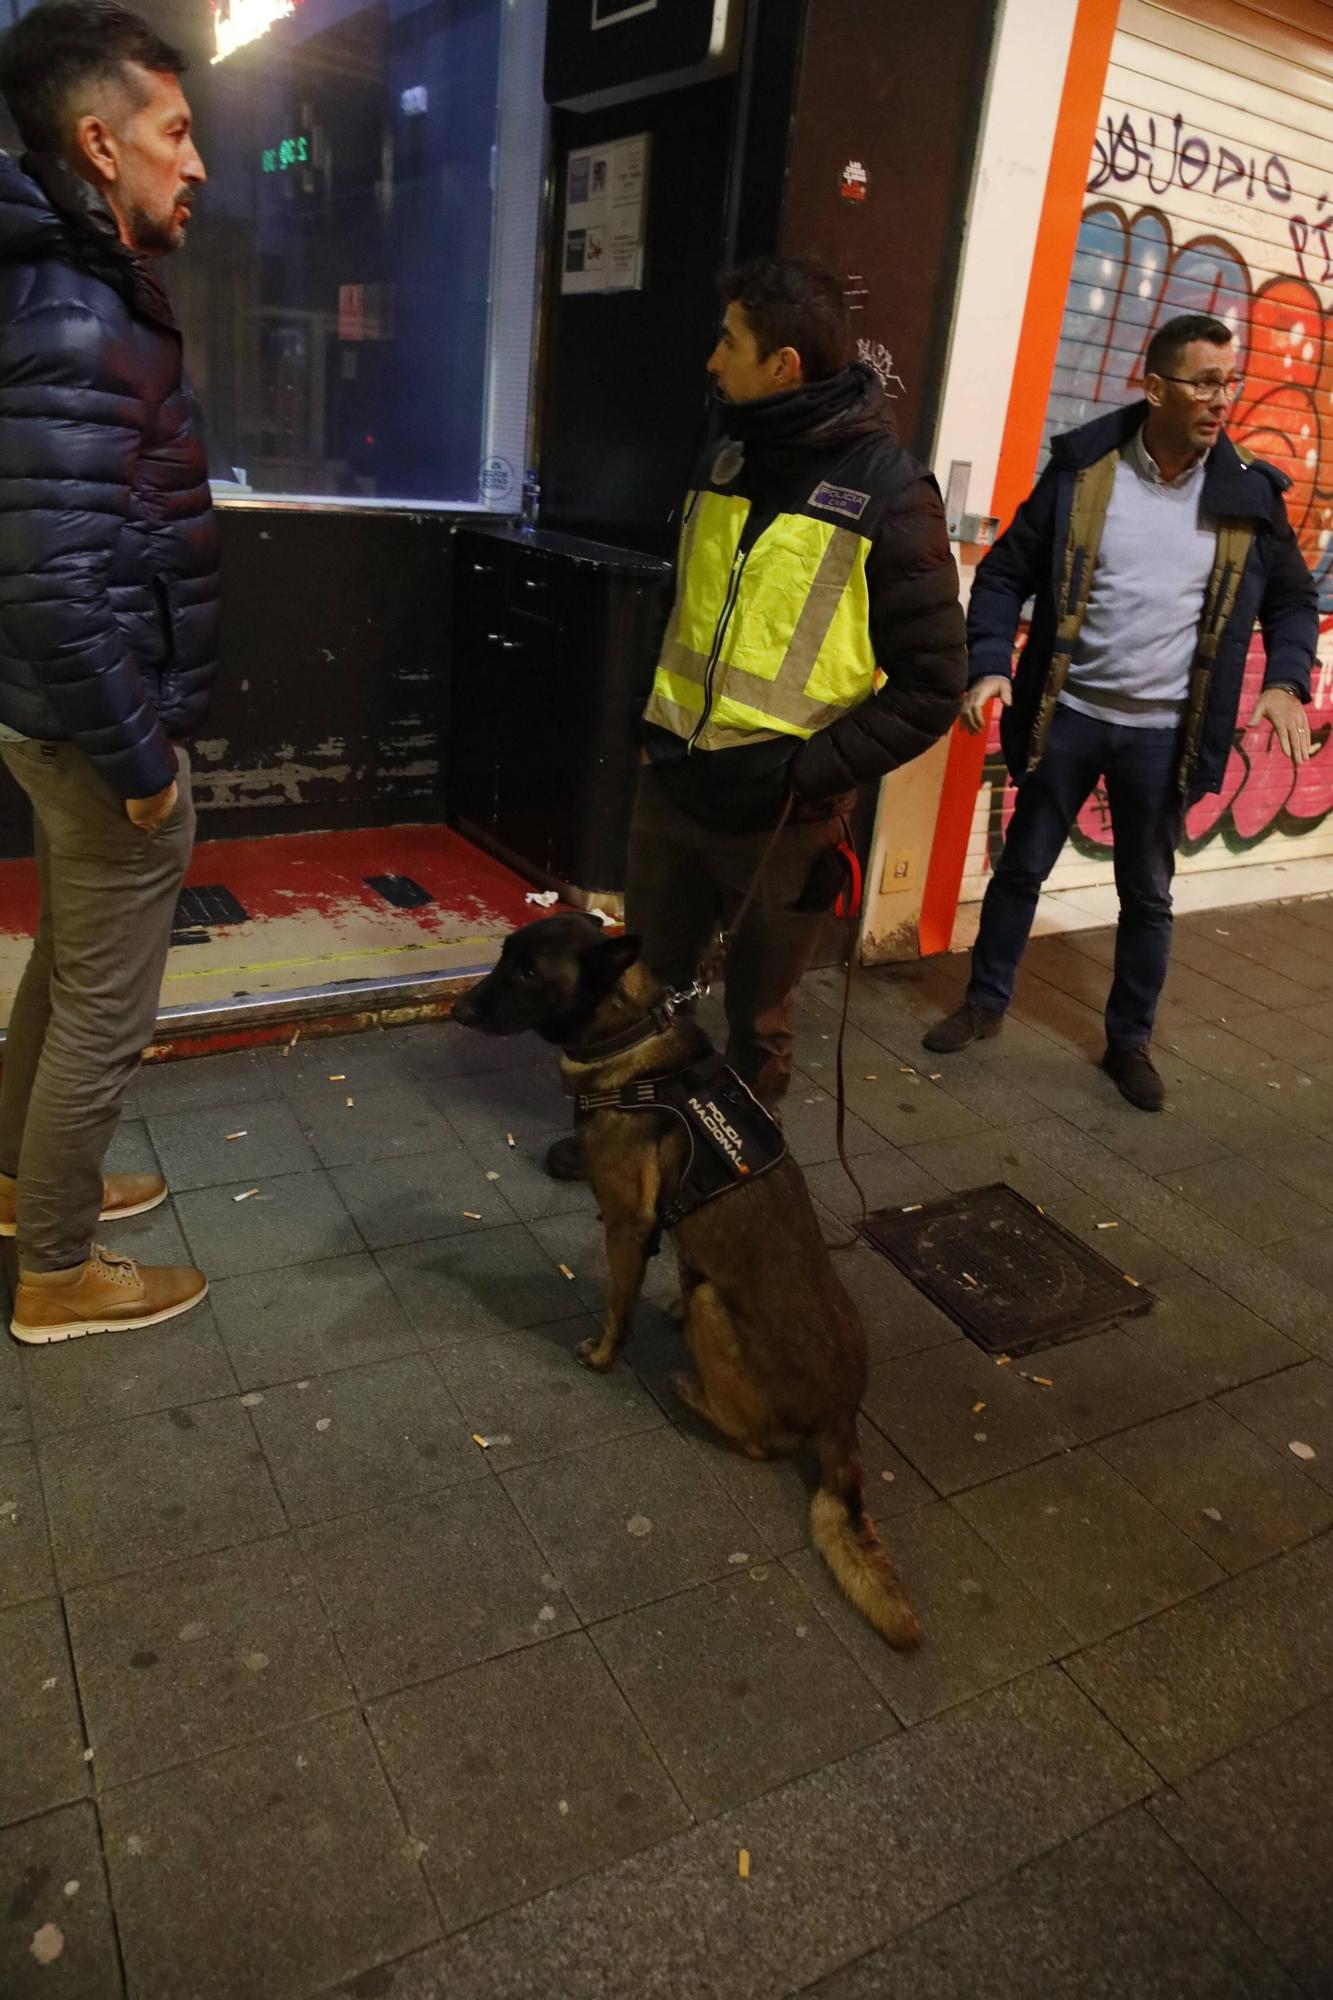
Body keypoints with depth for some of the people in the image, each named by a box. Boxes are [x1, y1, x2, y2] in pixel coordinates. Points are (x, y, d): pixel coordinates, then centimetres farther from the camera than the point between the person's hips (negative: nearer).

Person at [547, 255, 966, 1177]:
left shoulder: (889, 493, -13)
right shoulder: (727, 460, 6)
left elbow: (931, 684, -11)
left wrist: (811, 771, -18)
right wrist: (656, 722, 9)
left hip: (780, 816, -5)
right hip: (673, 784, 6)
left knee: (757, 1015, 12)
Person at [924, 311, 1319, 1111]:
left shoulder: (1248, 493, -2)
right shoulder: (1082, 469, -7)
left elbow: (1293, 599, 10)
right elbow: (1006, 573, -2)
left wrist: (1286, 682, -8)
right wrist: (990, 665, -17)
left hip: (1163, 732, 1)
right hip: (1068, 714, -1)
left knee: (1148, 895, 10)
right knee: (1023, 867, 11)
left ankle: (1131, 1042, 26)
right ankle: (985, 1002, 31)